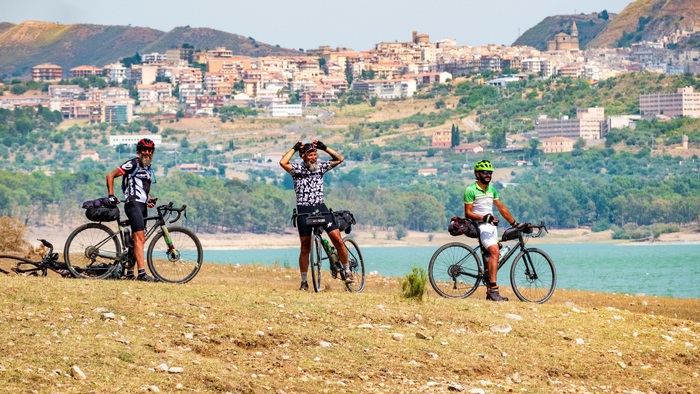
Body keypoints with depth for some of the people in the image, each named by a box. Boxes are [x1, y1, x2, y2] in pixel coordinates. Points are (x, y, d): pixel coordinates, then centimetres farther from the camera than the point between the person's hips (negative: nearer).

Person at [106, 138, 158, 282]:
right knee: (140, 237, -19)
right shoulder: (132, 164, -3)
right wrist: (111, 195, -12)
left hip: (142, 205, 9)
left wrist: (150, 199, 12)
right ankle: (142, 273, -26)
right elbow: (110, 176, -5)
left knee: (136, 239, 10)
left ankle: (130, 272, 16)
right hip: (133, 203, -9)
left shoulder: (148, 168, 21)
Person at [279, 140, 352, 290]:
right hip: (304, 210, -2)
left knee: (337, 239, -10)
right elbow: (283, 162, -21)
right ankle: (304, 282, 11)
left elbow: (339, 159, 6)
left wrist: (324, 147, -1)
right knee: (305, 247, 2)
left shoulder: (320, 167, 7)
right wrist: (294, 148, -11)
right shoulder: (297, 168, -3)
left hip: (321, 208, 2)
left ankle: (347, 272, 5)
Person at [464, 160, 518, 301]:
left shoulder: (492, 189, 15)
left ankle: (490, 291, 8)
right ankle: (493, 289, -30)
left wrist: (514, 223, 16)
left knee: (493, 257, 4)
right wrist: (485, 218, -23)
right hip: (480, 226, -8)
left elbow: (501, 208, 19)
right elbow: (468, 213, -10)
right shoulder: (471, 190, -8)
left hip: (492, 225, 8)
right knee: (495, 252, -24)